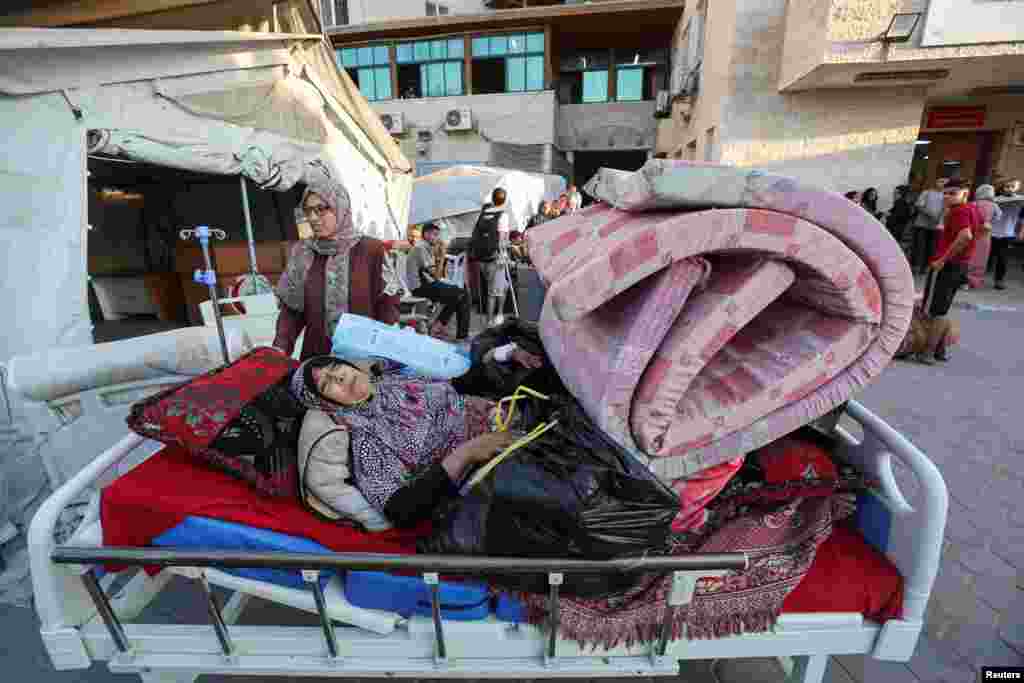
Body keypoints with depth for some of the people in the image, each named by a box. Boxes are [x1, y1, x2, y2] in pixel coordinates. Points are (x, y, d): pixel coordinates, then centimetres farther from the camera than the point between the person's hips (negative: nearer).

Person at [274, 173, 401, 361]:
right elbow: (291, 309, 5)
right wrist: (280, 348, -8)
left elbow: (388, 305, -5)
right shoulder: (302, 253, 3)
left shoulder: (372, 249, -6)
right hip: (316, 356, 3)